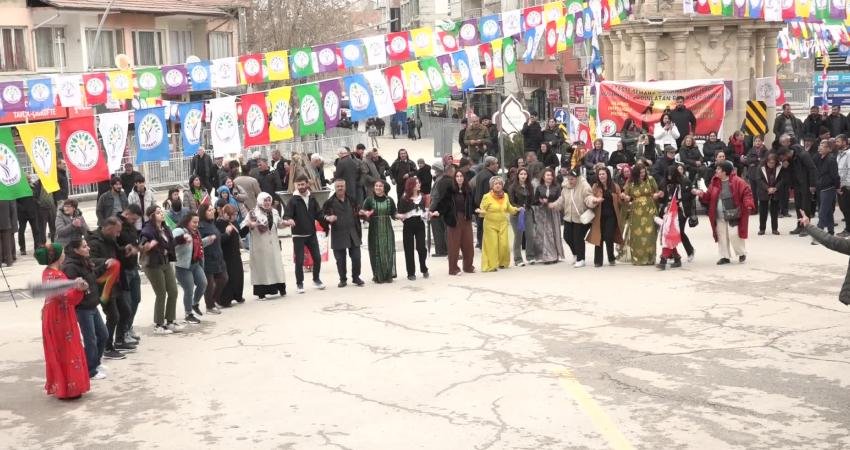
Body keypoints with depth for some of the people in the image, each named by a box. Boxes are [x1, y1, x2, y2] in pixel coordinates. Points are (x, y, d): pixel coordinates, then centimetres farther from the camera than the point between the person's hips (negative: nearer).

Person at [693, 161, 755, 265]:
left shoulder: (737, 181, -10)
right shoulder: (715, 182, 7)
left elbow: (746, 192, -12)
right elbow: (709, 196, 11)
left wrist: (748, 203, -27)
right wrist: (701, 194, -7)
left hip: (733, 215, -6)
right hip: (719, 216, 6)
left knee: (734, 235, -10)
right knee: (721, 237, 7)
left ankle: (742, 253, 13)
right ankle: (725, 256, 18)